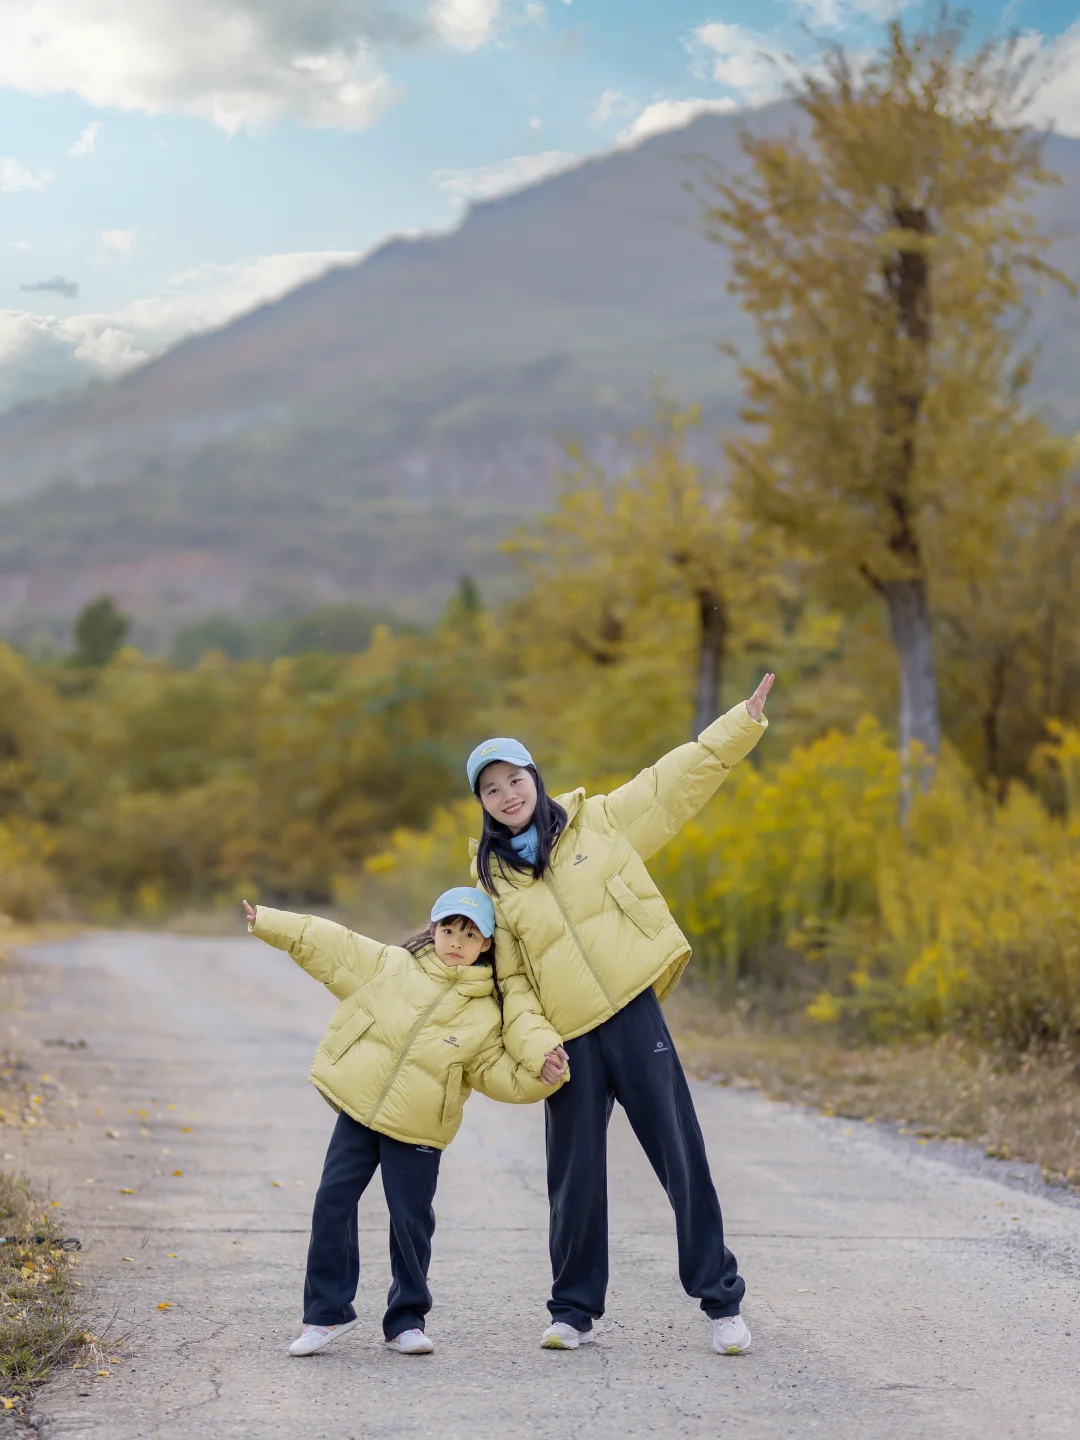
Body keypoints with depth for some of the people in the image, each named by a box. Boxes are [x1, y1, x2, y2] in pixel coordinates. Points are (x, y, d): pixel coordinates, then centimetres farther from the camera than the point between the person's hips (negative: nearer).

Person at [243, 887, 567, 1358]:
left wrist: (535, 1075, -17)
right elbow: (329, 946, 4)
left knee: (411, 1222, -1)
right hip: (358, 1110, 1)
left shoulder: (485, 1014, 0)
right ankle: (327, 1312, 11)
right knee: (333, 1204, -1)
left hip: (416, 1131, -1)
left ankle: (406, 1319, 16)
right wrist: (268, 922, 2)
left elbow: (495, 1072, 1)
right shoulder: (393, 965, 2)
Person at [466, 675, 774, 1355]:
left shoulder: (597, 821, 6)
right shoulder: (493, 878, 8)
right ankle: (574, 1310, 21)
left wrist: (745, 720, 2)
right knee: (575, 1176, 4)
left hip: (634, 1016, -1)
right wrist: (532, 1040, -11)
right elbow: (511, 976, 5)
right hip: (568, 1041, 1)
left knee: (683, 1158, -2)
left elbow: (679, 780, 8)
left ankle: (721, 1300, 7)